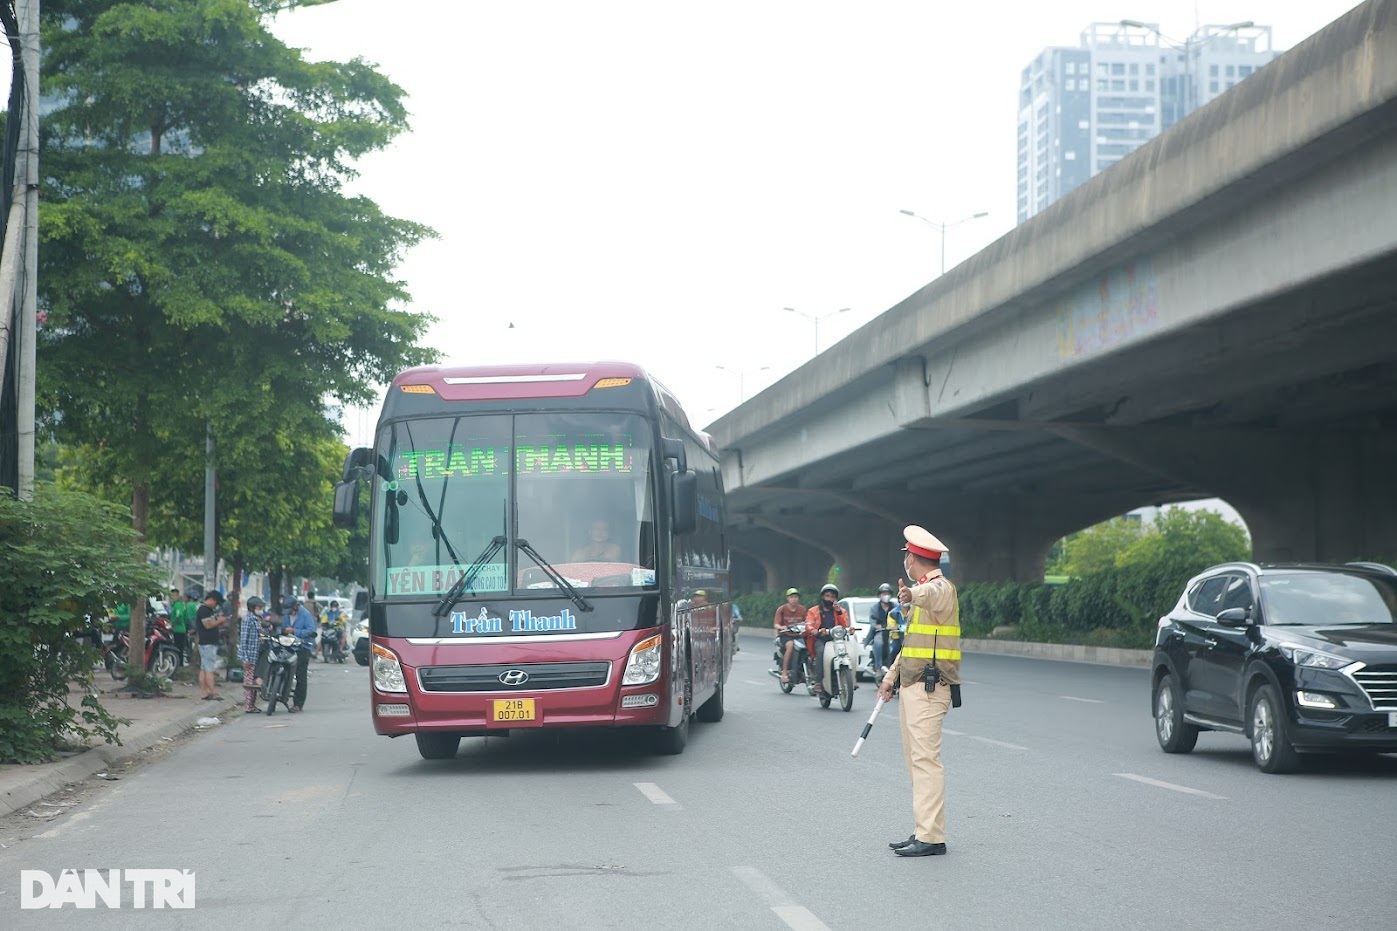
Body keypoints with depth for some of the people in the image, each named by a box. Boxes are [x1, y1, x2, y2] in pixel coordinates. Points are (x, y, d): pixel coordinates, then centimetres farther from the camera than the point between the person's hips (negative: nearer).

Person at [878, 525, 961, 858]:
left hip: (929, 689, -11)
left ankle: (931, 837, -15)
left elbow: (933, 595, -39)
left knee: (925, 758, -13)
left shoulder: (941, 587, -12)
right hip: (912, 687, 11)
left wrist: (913, 595, -61)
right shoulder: (924, 592, 22)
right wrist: (891, 676, 27)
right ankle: (925, 830, 16)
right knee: (915, 759, 11)